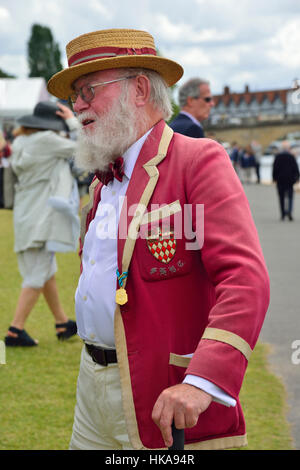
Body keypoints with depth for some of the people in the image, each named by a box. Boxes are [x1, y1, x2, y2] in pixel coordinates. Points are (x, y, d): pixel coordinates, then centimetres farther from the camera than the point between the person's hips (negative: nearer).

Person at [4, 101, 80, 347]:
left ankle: (63, 324, 29)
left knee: (48, 273, 18)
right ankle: (15, 331, -6)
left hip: (26, 216, 9)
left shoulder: (21, 141, 9)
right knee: (37, 277, -5)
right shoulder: (46, 140, -14)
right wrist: (72, 120, 6)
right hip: (42, 218, -9)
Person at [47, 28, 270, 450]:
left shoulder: (200, 162, -11)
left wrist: (202, 382, -31)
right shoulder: (103, 181, 17)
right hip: (94, 383, 8)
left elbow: (246, 280, -22)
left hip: (166, 399, -7)